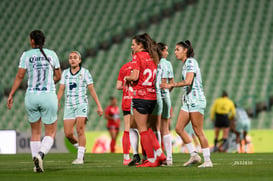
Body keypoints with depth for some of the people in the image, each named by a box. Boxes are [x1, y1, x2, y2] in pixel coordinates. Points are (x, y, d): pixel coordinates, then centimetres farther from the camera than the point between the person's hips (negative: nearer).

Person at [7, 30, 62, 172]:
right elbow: (58, 76, 11)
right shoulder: (51, 54, 3)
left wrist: (11, 95, -2)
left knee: (35, 132, 16)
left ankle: (37, 165, 7)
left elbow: (20, 76, -6)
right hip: (49, 97, -1)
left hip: (31, 97, 1)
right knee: (51, 133, 6)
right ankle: (40, 155, -22)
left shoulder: (26, 55, 0)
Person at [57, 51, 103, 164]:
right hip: (69, 106, 3)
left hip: (81, 104, -3)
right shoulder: (65, 73, 10)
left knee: (80, 131, -13)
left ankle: (80, 157, -7)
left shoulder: (85, 72, 1)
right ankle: (80, 149, 22)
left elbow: (92, 90, 1)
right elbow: (61, 89, 8)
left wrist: (99, 106, -1)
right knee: (68, 133, -4)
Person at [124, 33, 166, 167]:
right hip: (153, 96, 7)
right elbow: (154, 77, 13)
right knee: (146, 128, 18)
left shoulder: (137, 56, -9)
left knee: (143, 129, 1)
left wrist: (127, 78, 3)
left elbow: (135, 76, -18)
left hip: (140, 96, -7)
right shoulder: (152, 57, 12)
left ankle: (151, 160, 1)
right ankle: (159, 154, 8)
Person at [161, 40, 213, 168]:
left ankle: (207, 160, -3)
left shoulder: (191, 62, -11)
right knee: (179, 128, 4)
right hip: (188, 100, 9)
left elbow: (188, 81, -22)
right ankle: (194, 155, 10)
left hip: (196, 100, -9)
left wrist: (171, 85, -19)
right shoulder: (185, 64, 17)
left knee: (198, 131, -8)